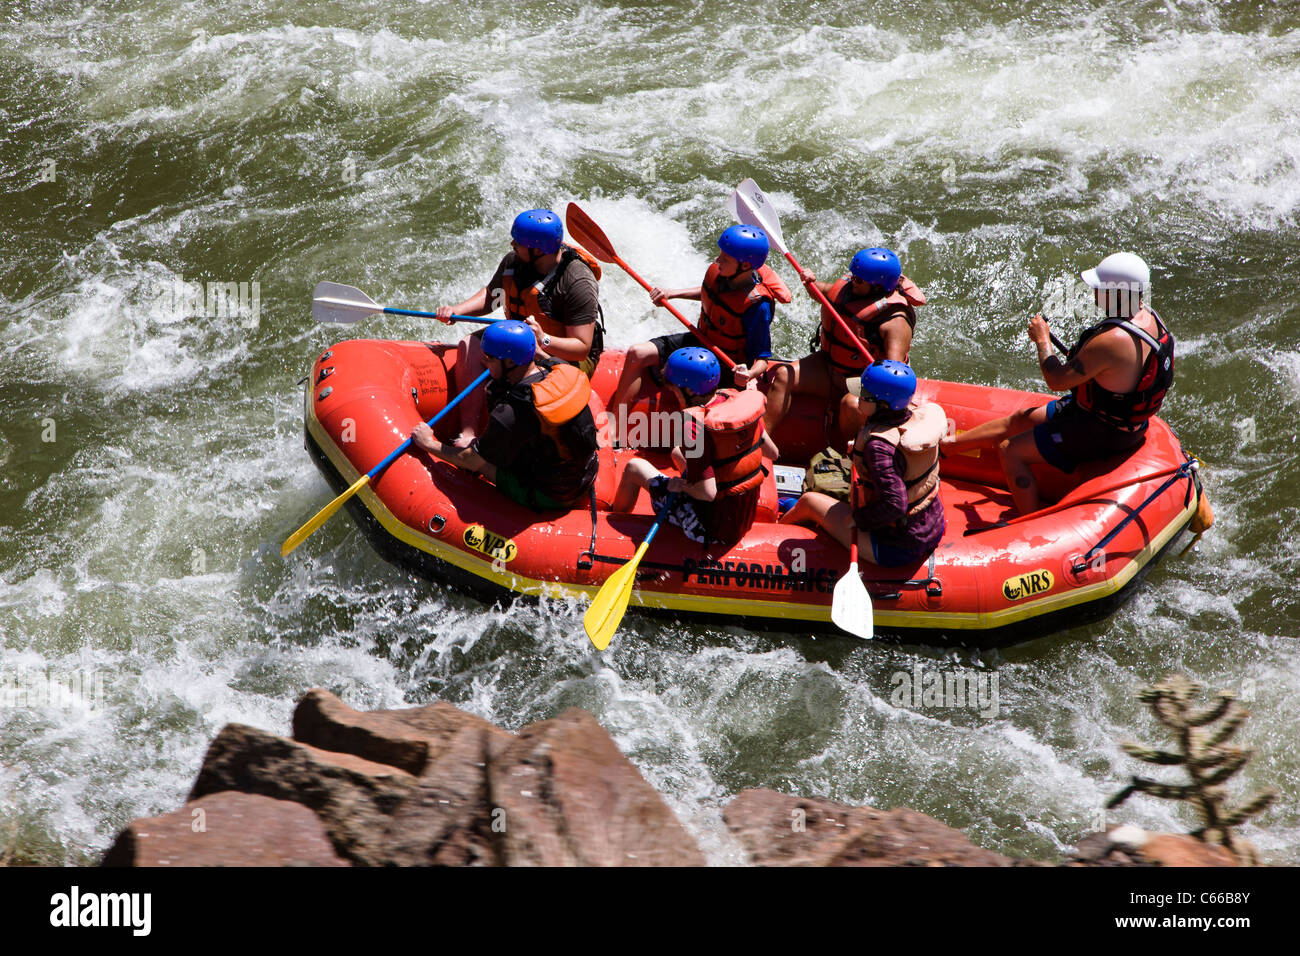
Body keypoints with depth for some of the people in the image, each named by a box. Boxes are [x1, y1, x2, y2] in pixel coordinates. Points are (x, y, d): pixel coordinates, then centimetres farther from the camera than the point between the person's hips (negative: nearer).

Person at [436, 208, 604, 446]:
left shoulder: (578, 281, -27)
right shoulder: (513, 261, -7)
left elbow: (582, 347, -26)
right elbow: (490, 296, 13)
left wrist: (543, 340, -42)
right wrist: (456, 310, -4)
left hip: (567, 357, -7)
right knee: (470, 346, -13)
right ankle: (468, 433, -21)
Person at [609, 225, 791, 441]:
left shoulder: (758, 305, -30)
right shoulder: (717, 272, -10)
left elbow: (762, 358, -22)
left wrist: (750, 375, -44)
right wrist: (671, 294, 8)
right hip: (702, 341, 8)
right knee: (637, 354, -7)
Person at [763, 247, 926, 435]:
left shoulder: (895, 320, -25)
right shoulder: (848, 284, -3)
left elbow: (894, 363, -33)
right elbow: (824, 292, 19)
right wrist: (811, 284, -3)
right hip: (827, 367, 7)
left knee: (852, 405, -38)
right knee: (783, 375, -9)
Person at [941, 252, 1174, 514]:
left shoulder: (1112, 340, -34)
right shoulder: (1147, 315, -4)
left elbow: (1056, 381, -23)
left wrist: (1042, 340, -9)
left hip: (1102, 433, -10)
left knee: (1011, 451, -5)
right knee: (1020, 419, 20)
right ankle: (947, 444, 34)